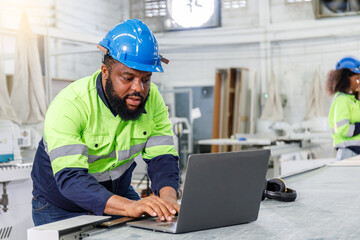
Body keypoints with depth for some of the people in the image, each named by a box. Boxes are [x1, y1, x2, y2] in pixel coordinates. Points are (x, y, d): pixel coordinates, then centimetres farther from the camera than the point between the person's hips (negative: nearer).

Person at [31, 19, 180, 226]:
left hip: (119, 194, 3)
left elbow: (162, 157, -12)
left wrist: (168, 196, -34)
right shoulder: (68, 106, -27)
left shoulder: (152, 98, -11)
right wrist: (128, 206, -50)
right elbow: (70, 178, -36)